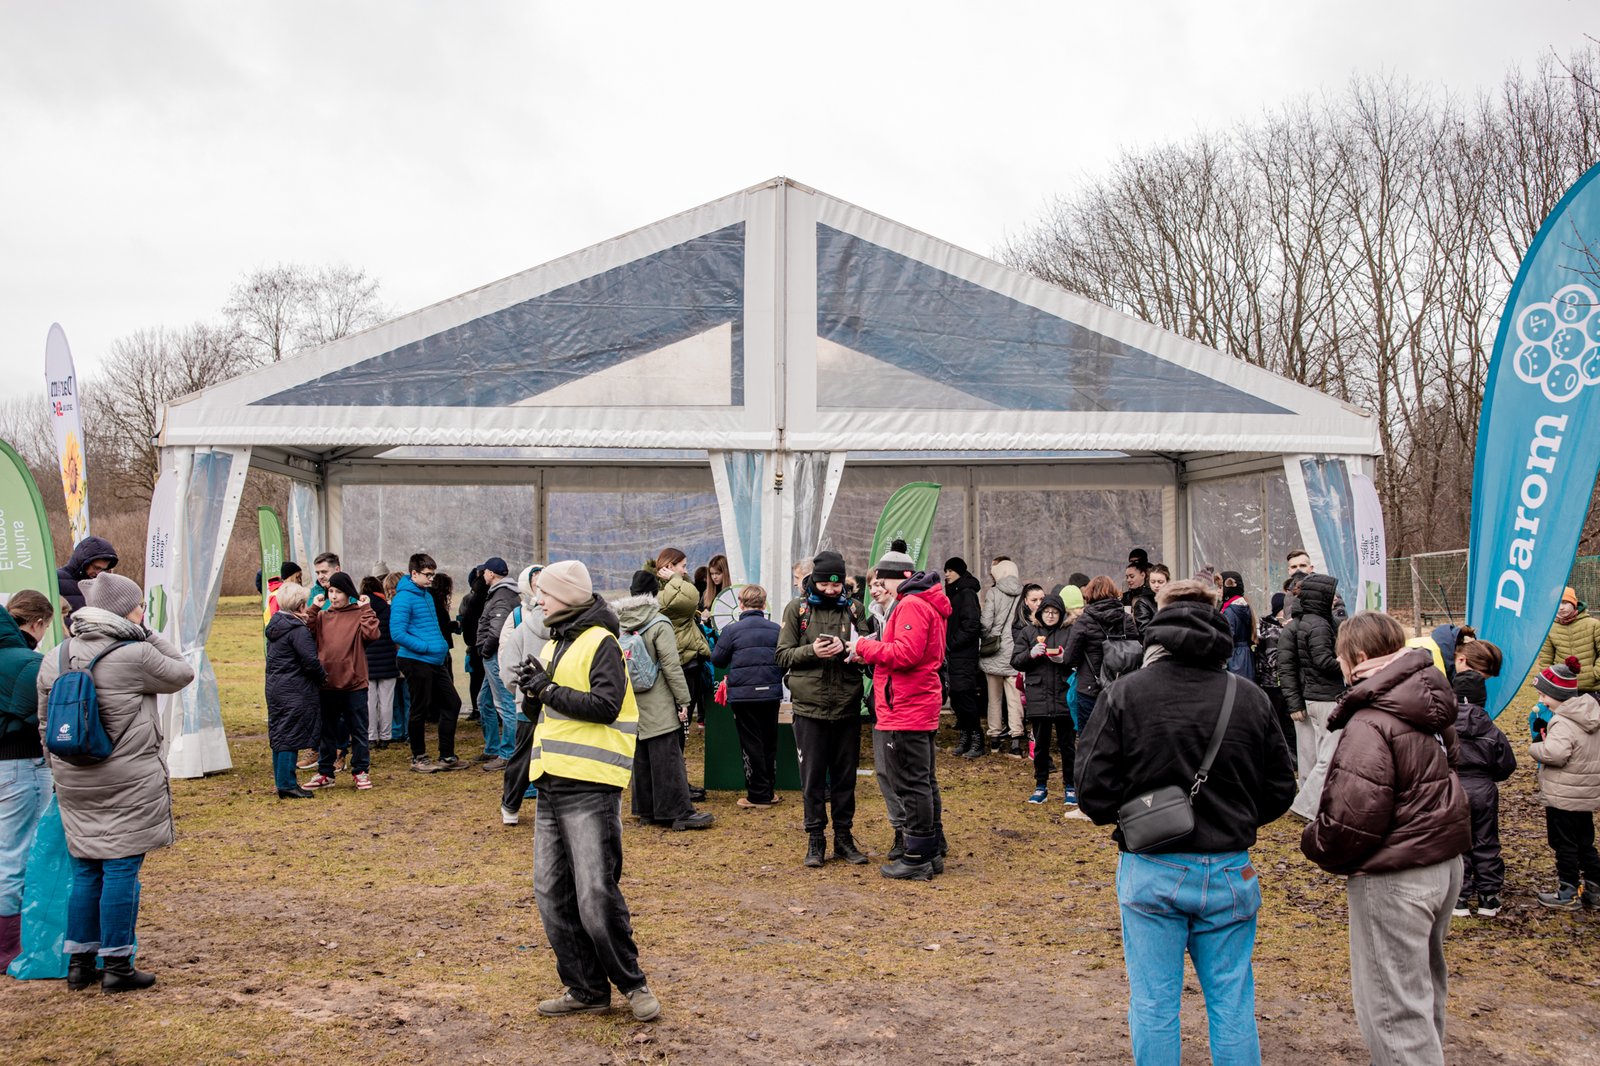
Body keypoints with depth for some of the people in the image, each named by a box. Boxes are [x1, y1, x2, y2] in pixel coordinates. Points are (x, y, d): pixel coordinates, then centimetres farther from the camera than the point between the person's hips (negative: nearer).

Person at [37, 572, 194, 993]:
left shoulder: (55, 659, 7)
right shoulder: (135, 655, -13)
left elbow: (46, 725, 12)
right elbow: (182, 674, 2)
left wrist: (62, 774, 21)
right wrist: (150, 635, 5)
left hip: (75, 785, 6)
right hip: (129, 784, -6)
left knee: (84, 872, 15)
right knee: (121, 871, 1)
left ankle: (79, 962, 21)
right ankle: (117, 966, 6)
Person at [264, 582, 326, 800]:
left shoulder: (275, 626, 12)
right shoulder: (298, 629, -17)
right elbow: (310, 660, -19)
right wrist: (323, 676, -2)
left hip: (275, 689, 9)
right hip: (295, 692, -9)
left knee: (278, 736, 13)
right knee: (291, 737, -5)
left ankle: (281, 782, 20)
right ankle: (287, 785, -3)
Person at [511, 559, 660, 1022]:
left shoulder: (601, 643, -7)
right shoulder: (553, 645, 19)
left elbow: (606, 705, -18)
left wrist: (549, 690, -15)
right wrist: (532, 694, 0)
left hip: (589, 788, -9)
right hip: (551, 785, 9)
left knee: (596, 896, -9)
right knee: (552, 896, 8)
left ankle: (632, 983, 7)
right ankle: (585, 989, 17)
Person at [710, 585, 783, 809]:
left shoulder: (732, 629, -7)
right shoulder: (775, 629, 1)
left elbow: (717, 660, -1)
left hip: (743, 695, -3)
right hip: (771, 693, 3)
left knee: (751, 744, 2)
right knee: (769, 742, 14)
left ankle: (758, 795, 4)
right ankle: (769, 790, 20)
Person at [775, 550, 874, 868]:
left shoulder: (853, 609, 5)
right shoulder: (797, 609, 1)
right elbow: (783, 655, 0)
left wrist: (845, 648, -17)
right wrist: (812, 651, -17)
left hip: (847, 707, 2)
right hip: (810, 707, -1)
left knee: (845, 776, 10)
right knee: (813, 777, 5)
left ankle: (844, 837, 21)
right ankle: (815, 839, 16)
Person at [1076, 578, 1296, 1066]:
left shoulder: (1124, 693, -9)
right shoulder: (1249, 697, -2)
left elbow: (1094, 794, -10)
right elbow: (1280, 792, 6)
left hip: (1150, 873, -2)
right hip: (1229, 873, 2)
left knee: (1153, 1006, 10)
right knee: (1232, 1005, 14)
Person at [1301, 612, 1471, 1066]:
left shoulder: (1368, 725, -23)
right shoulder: (1432, 707, 4)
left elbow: (1354, 818, -25)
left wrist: (1317, 844, -8)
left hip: (1395, 877, -9)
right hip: (1445, 862, 9)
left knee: (1393, 1004, 0)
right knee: (1424, 983, 26)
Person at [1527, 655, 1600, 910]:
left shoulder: (1563, 722, -23)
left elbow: (1555, 752, -37)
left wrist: (1536, 746, -18)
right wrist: (1546, 730, 4)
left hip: (1563, 796, -9)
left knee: (1564, 845, 4)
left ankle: (1568, 894, 12)